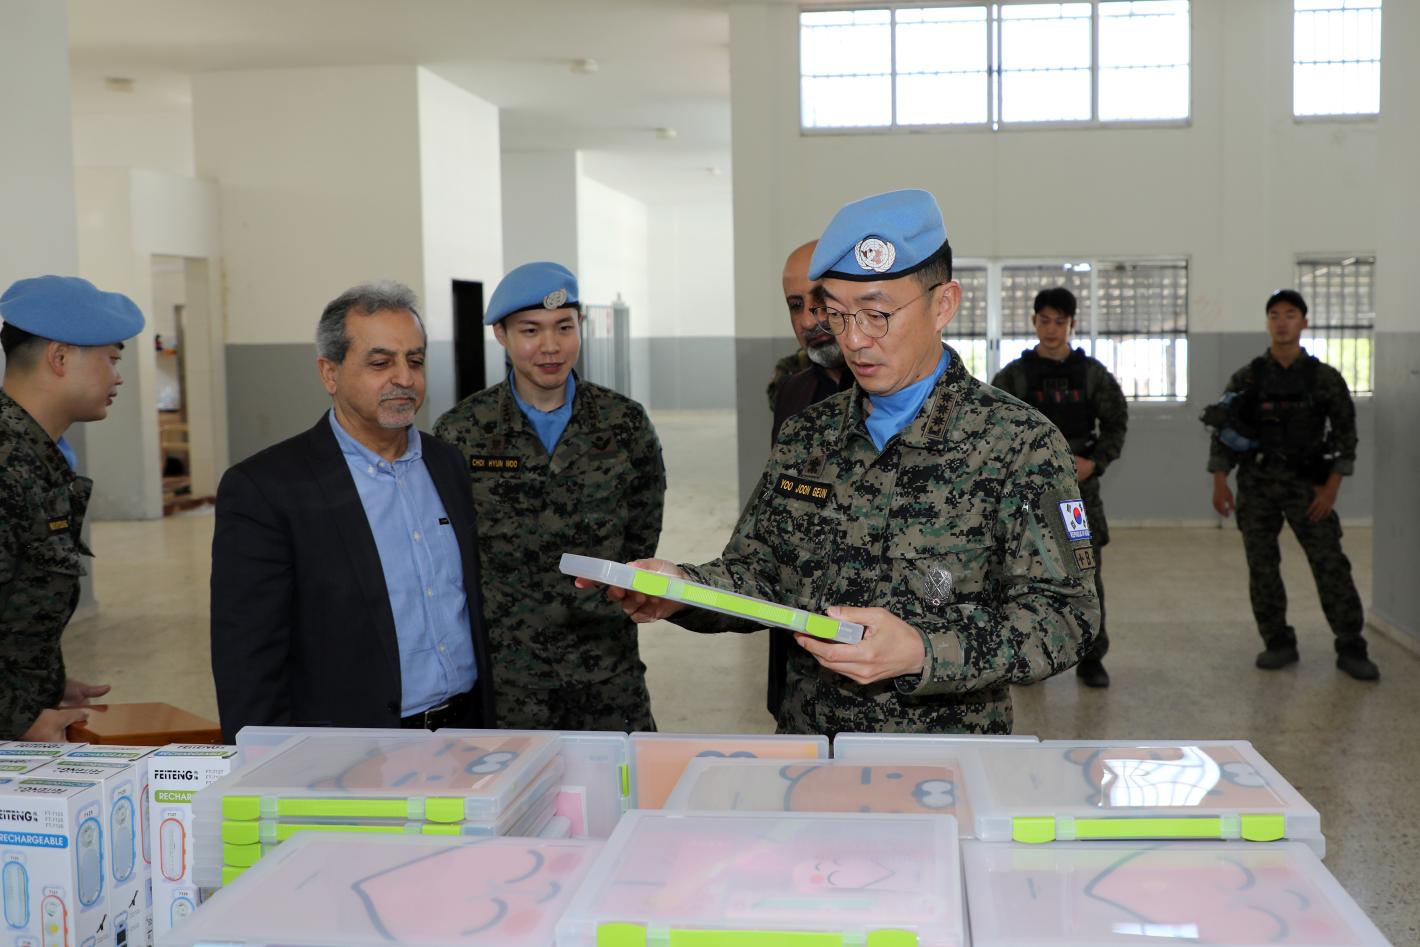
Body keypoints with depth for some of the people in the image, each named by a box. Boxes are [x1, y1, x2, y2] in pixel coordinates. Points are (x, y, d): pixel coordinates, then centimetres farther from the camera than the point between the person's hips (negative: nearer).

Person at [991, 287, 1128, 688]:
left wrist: (1094, 462, -10)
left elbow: (1116, 423, 5)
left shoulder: (1093, 373, 4)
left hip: (1081, 486, 1)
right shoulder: (1013, 375, 1)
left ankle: (1091, 658, 10)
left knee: (1087, 575, 0)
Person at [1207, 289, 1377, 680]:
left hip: (1307, 483, -1)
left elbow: (1345, 433, 0)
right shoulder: (1246, 377, 1)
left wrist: (1332, 487, -10)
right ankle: (1278, 645, 14)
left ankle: (1351, 650, 3)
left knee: (1331, 565, -4)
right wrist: (1219, 483, -5)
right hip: (1257, 483, 1)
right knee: (1262, 567, 3)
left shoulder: (1325, 378, -1)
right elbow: (1223, 430, 3)